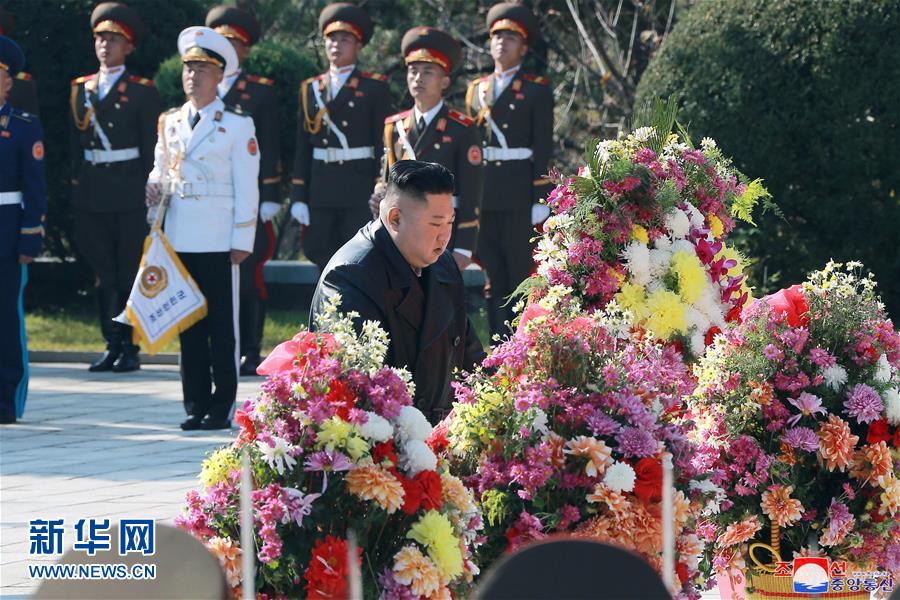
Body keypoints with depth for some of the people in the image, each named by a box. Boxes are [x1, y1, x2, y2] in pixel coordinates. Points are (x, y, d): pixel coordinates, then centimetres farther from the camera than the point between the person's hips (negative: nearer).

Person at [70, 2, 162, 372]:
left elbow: (152, 149, -2)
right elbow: (76, 145, 16)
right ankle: (112, 346, 12)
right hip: (91, 195, 5)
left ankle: (130, 349, 2)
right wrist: (76, 186, 10)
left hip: (129, 194, -5)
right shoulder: (81, 90, 13)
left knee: (129, 273, -2)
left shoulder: (142, 92, 0)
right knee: (104, 275, 7)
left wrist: (149, 194, -8)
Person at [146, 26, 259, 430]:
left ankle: (221, 408, 2)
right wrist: (155, 188, 1)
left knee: (222, 327, -1)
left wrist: (242, 241, -8)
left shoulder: (237, 125, 0)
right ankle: (196, 405, 10)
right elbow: (160, 169, 25)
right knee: (188, 325, 5)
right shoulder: (170, 123, 14)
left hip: (219, 241, -5)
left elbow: (247, 188, -2)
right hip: (178, 240, 5)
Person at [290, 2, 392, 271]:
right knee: (323, 259, 5)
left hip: (360, 191, -4)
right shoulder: (311, 89, 13)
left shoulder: (374, 88, 2)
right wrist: (298, 197, 6)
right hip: (321, 190, 4)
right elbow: (302, 147, 12)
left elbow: (384, 144, -3)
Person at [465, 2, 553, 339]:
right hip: (482, 195, 5)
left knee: (520, 273, -3)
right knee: (493, 278, 7)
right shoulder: (476, 90, 15)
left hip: (519, 196, -5)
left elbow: (543, 148, -3)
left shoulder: (536, 91, 1)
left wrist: (540, 199, -10)